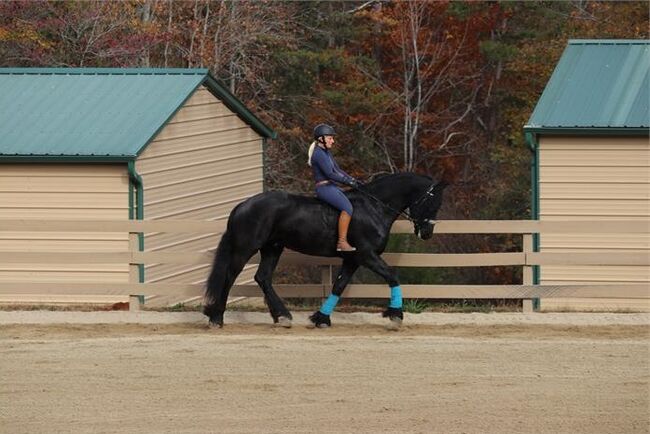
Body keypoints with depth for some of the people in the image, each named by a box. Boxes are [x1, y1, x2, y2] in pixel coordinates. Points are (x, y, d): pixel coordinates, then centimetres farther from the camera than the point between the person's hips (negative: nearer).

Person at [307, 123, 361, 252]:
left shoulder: (326, 152, 16)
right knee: (347, 208, -26)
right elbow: (330, 174, -20)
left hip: (331, 188, 11)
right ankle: (342, 242, -30)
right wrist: (348, 181, -15)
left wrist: (352, 180, 10)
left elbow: (337, 170, 21)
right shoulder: (318, 154, -15)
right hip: (324, 188, -11)